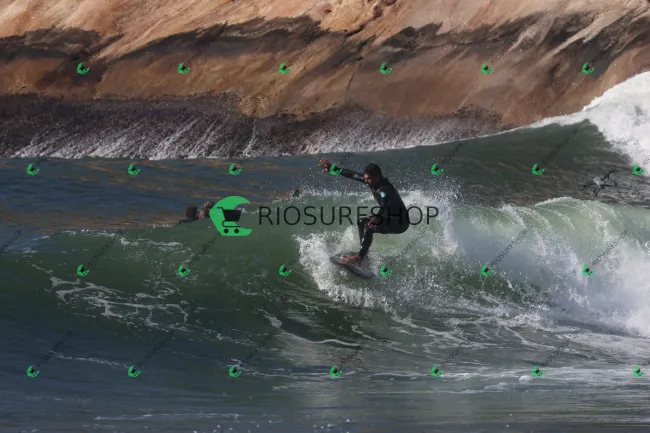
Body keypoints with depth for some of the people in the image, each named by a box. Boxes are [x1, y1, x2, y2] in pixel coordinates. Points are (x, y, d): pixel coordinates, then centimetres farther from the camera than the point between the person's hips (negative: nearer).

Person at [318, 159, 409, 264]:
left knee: (368, 227, -26)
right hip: (389, 217, 10)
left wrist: (378, 217, -67)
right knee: (361, 222, 10)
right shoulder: (372, 181, -3)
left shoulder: (386, 189, -29)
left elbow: (385, 204, -48)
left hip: (401, 223, -10)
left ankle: (360, 257, -27)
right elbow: (353, 175, 6)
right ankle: (365, 253, 5)